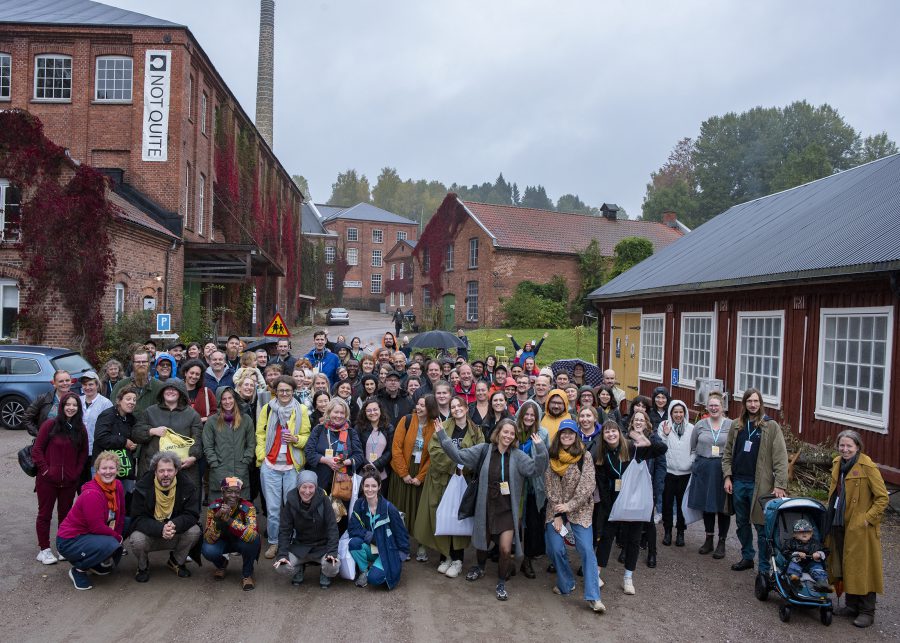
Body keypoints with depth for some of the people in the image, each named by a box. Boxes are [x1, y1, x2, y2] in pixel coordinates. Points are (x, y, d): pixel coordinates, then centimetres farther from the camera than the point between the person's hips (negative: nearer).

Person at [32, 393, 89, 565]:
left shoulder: (80, 429, 5)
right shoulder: (50, 424, -7)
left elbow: (83, 452, 12)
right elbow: (37, 450, -6)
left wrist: (76, 472, 1)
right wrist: (45, 470, -10)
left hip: (69, 481, 3)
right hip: (47, 480, -3)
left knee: (65, 513, 11)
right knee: (45, 514, 6)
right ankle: (44, 549, 15)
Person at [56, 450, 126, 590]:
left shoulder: (118, 486, -3)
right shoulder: (91, 494, -26)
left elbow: (120, 515, 7)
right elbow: (97, 527, -25)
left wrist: (118, 535, -2)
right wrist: (117, 537, -12)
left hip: (88, 536, 8)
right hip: (69, 541, -8)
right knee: (110, 545, -30)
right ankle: (78, 570, -8)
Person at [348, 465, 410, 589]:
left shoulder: (389, 508, -18)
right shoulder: (360, 504, -7)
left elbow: (402, 534, -10)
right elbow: (352, 529, -11)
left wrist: (401, 558, -10)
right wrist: (372, 537, -22)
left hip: (387, 552, -4)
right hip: (370, 549, 4)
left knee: (374, 578, -28)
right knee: (354, 543, -27)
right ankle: (364, 570, -1)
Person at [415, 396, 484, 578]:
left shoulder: (476, 432, 5)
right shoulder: (443, 427, 3)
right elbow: (434, 449, -9)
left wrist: (464, 468, -19)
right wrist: (453, 465, -17)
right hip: (442, 479, 1)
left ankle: (457, 559, 11)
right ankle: (445, 556, 16)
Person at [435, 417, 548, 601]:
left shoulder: (518, 455, -7)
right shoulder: (484, 450, -5)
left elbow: (537, 469, -18)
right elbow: (459, 455, -8)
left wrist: (540, 448, -32)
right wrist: (442, 435, -14)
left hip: (507, 510, -1)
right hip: (486, 508, 2)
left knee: (506, 549, -8)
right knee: (482, 543, 21)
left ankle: (501, 583, 19)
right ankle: (480, 568, 54)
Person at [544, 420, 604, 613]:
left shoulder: (584, 456, -5)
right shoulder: (552, 457, 1)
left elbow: (587, 485, -12)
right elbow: (550, 486, -2)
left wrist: (569, 506, -19)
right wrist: (557, 514, -8)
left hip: (580, 509, -2)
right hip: (556, 510, 2)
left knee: (586, 549, -11)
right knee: (556, 548, -4)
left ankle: (593, 597, -8)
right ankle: (566, 584, 21)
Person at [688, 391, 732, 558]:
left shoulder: (731, 425, -3)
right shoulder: (700, 425, 5)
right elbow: (693, 448, 13)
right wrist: (698, 463, 6)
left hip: (723, 470, -2)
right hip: (703, 470, 2)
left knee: (723, 506, 4)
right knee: (706, 505, 10)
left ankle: (722, 542, 17)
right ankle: (709, 539, 24)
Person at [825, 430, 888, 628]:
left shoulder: (867, 467, -15)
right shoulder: (838, 464, 8)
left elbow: (882, 497, -13)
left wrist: (868, 518, -16)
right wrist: (831, 513, 13)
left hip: (860, 527, -7)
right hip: (840, 523, 7)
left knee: (862, 566, 1)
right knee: (845, 565, 14)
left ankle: (867, 611, 12)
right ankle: (852, 605, 27)